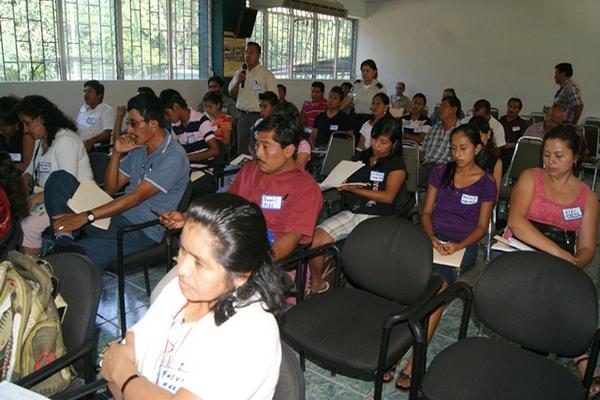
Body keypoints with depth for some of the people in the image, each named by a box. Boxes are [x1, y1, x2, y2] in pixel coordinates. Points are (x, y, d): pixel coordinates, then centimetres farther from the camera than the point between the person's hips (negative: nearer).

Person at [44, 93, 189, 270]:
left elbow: (136, 197, -22)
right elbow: (110, 189, 15)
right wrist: (117, 153, -1)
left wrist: (86, 217, -24)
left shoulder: (174, 156, -16)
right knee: (60, 178, -3)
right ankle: (64, 239, -16)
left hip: (141, 231, -9)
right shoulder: (138, 148, 12)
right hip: (115, 216, 9)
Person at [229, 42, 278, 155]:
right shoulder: (239, 73, 11)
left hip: (259, 116, -5)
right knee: (242, 151, 11)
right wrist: (238, 81, -7)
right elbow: (232, 94, 12)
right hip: (243, 116, 5)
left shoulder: (267, 75, -6)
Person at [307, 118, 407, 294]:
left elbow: (388, 196, -10)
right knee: (314, 238, -15)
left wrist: (354, 189, -16)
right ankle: (316, 284, 5)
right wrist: (339, 183, -2)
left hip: (377, 218, -4)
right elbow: (348, 182, 23)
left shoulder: (397, 165, 2)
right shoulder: (362, 157, 17)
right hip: (351, 213, 5)